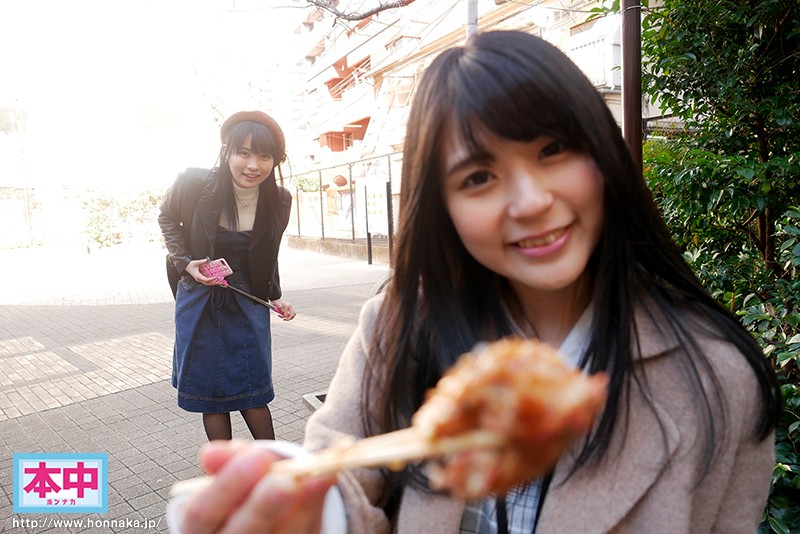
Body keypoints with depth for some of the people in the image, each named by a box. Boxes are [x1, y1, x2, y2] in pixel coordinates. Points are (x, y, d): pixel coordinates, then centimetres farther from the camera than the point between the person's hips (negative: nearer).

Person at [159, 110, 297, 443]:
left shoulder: (278, 202, -10)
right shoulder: (195, 184, -18)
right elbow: (167, 219, 4)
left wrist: (275, 297, -1)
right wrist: (186, 263, -10)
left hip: (247, 305, 1)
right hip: (199, 303, 0)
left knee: (252, 393, 4)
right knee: (210, 394, 8)